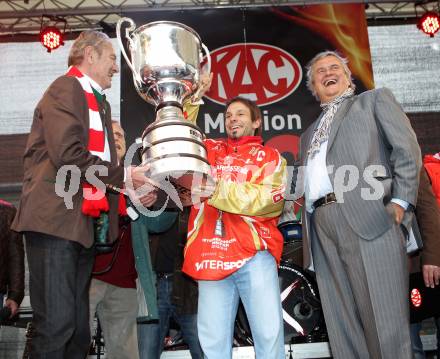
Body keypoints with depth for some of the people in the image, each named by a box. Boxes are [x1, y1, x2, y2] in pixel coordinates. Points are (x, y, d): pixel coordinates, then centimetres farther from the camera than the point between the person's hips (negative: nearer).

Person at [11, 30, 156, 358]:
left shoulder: (100, 102, 23)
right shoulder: (65, 89, -4)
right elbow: (69, 155, -19)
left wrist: (134, 193, 8)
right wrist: (124, 176, -11)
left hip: (85, 223, 9)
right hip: (57, 220, -9)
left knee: (78, 328, 11)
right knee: (56, 324, -8)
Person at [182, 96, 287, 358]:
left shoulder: (271, 158, 11)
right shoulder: (209, 149, 21)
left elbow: (265, 199, -5)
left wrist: (218, 190, -10)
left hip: (255, 255, -2)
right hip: (211, 255, 3)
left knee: (269, 333, -6)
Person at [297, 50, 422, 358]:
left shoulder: (375, 99, 18)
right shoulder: (309, 133, 30)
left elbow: (407, 148, 4)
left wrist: (401, 201, -8)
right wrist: (307, 234, 11)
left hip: (369, 216, -5)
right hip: (321, 228, 5)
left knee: (384, 319, -6)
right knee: (343, 328, 5)